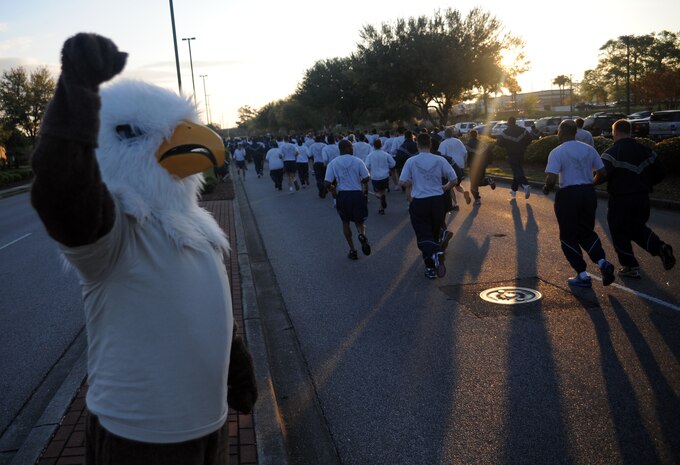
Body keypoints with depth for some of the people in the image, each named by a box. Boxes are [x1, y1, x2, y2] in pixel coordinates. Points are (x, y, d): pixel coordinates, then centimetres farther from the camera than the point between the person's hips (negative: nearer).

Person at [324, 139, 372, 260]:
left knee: (345, 223, 18)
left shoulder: (333, 163, -3)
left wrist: (333, 189, 13)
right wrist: (365, 190, 15)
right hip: (357, 194, 0)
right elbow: (366, 179, -6)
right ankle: (362, 234, -20)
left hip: (342, 195, 0)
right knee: (359, 221, 14)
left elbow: (327, 183, -8)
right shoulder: (358, 161, -3)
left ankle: (352, 250, 16)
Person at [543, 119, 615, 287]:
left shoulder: (557, 152, -10)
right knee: (587, 232, 21)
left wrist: (547, 188, 2)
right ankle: (602, 262, -1)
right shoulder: (589, 149, 6)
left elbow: (551, 179, -19)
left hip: (568, 195, -5)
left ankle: (582, 275, 7)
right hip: (589, 193, 5)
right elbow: (602, 172, 9)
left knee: (568, 237, 9)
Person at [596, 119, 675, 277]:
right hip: (642, 198, 6)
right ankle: (660, 247, 2)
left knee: (620, 233, 9)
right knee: (637, 227, 25)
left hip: (620, 199, -6)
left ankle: (630, 267, 13)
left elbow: (601, 176, -22)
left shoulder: (611, 153, -14)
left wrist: (594, 180, 0)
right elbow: (659, 173, 8)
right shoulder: (646, 150, 6)